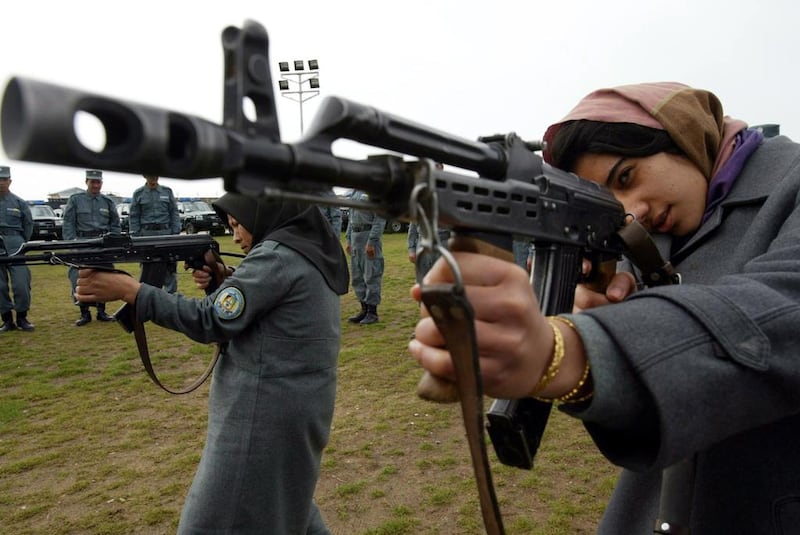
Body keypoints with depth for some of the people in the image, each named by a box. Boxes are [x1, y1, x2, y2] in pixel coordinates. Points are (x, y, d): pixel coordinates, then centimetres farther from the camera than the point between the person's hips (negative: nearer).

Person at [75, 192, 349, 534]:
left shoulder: (276, 256, -18)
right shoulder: (313, 251, 10)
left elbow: (211, 321, -18)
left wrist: (129, 290, -15)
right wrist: (226, 280, 3)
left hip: (264, 413, -9)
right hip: (297, 407, 9)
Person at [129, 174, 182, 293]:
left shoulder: (167, 191, 7)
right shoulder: (138, 193, 4)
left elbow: (174, 213, 6)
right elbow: (133, 216, 4)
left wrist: (176, 233, -1)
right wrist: (135, 237, -2)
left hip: (166, 232, 0)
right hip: (146, 234, 0)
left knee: (170, 266, 0)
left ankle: (171, 294, 8)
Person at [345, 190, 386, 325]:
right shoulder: (355, 191, 15)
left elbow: (380, 219, -15)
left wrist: (371, 242, -19)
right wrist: (348, 239, 14)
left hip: (370, 235, -8)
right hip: (355, 235, 8)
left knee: (371, 276, -3)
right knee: (357, 276, 10)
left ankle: (372, 312, 3)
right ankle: (364, 309, 20)